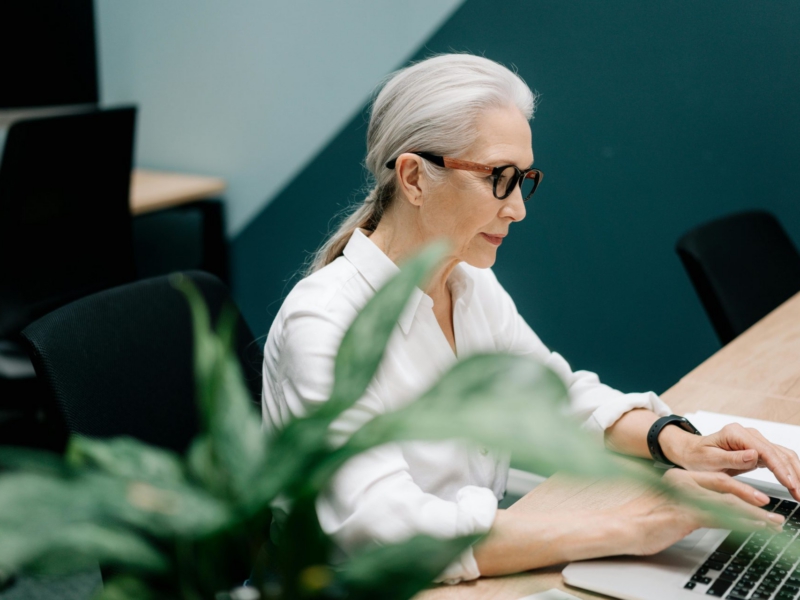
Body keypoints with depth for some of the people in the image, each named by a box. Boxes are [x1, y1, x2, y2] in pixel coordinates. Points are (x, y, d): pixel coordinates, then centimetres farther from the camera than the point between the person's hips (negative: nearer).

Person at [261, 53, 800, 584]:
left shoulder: (472, 283, 3)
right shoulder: (324, 325, -21)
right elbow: (387, 529, -31)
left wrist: (679, 443, -5)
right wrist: (627, 529, -29)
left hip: (484, 570, 7)